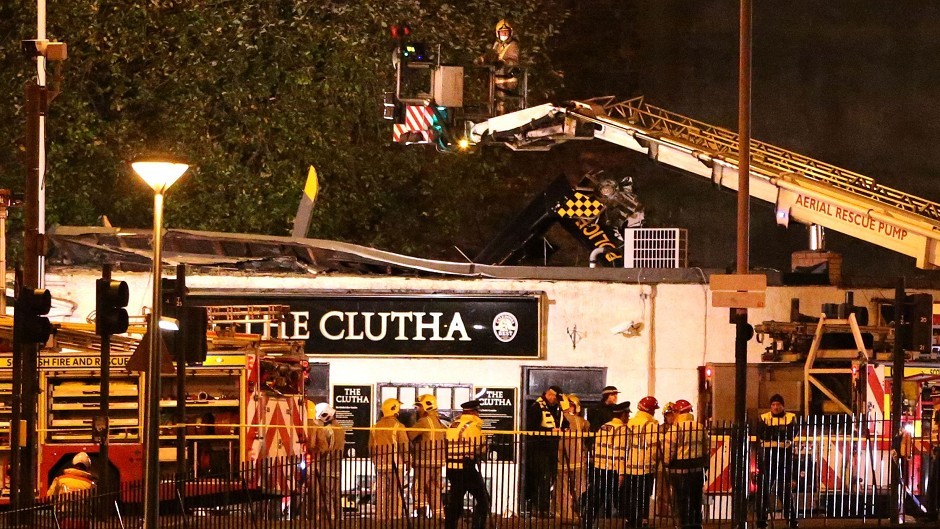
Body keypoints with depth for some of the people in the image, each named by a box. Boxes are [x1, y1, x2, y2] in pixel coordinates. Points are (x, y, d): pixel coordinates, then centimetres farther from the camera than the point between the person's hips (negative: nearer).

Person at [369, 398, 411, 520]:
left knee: (381, 493, 9)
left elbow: (371, 447, 13)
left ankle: (381, 517, 10)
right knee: (396, 494, -2)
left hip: (380, 464, 5)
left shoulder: (375, 427, 9)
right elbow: (404, 445, -9)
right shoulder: (398, 425, -9)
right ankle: (395, 518, -6)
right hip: (395, 464, -5)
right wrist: (407, 462, 2)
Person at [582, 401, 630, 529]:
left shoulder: (603, 427, 15)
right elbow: (620, 452, -15)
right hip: (611, 471, -6)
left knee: (593, 501, 8)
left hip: (597, 469, 6)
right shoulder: (622, 429, -8)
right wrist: (621, 473, -16)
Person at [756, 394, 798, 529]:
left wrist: (772, 431, -10)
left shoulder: (790, 418, 9)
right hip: (767, 454, 0)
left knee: (785, 487, -1)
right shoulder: (764, 418, 9)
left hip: (785, 454, 0)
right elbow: (761, 433, -7)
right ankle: (761, 518, -1)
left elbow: (792, 433, -8)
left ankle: (791, 517, 3)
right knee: (764, 487, -3)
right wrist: (781, 432, -14)